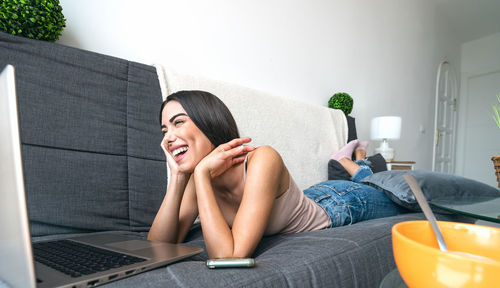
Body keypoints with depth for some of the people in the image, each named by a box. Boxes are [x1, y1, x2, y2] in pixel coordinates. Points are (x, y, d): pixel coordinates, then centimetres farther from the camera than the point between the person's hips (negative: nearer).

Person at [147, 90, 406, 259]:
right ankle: (345, 159, 52)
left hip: (344, 203, -4)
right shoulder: (201, 177, -21)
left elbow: (229, 256, -46)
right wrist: (178, 177, -35)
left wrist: (201, 173, -44)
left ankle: (347, 158, 44)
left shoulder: (262, 160, -42)